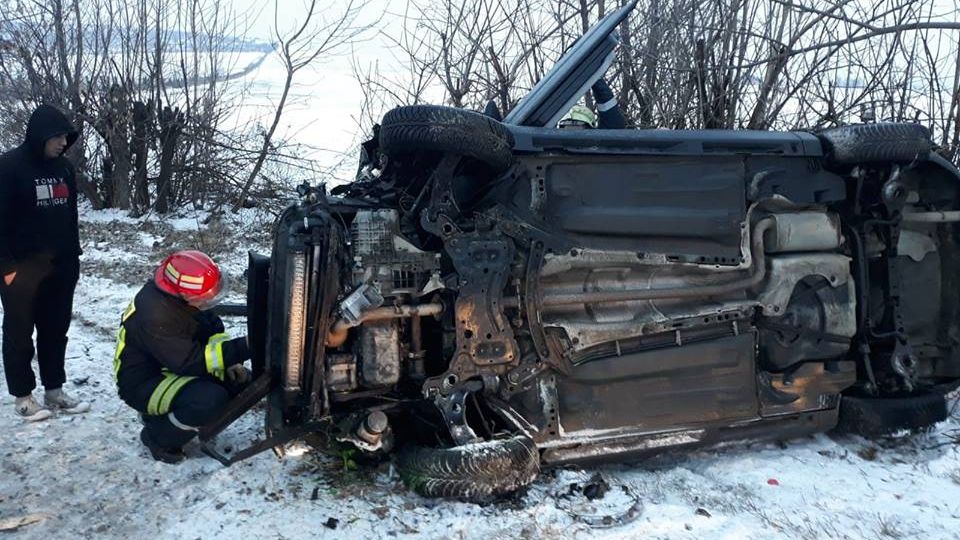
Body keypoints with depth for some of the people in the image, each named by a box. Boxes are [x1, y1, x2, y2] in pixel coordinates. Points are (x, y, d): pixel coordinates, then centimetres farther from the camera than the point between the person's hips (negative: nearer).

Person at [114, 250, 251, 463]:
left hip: (173, 366, 9)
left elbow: (212, 329, 3)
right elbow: (189, 361, -34)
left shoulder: (180, 297, -8)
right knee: (212, 399, -31)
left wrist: (231, 363, -13)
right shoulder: (154, 315, -33)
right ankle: (158, 437, -4)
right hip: (144, 384, -9)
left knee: (240, 380, -2)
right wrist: (242, 348, -38)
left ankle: (164, 414, 10)